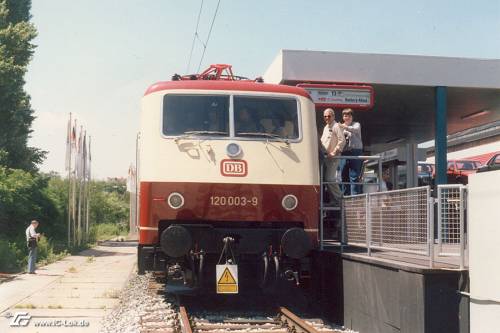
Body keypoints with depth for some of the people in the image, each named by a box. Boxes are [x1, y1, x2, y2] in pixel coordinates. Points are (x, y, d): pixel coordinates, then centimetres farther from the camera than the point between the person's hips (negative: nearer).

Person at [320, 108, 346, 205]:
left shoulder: (336, 126, -8)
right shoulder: (325, 127, 19)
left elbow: (342, 141, -15)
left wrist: (334, 152, -17)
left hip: (333, 157, -9)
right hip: (326, 156, 9)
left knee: (330, 178, -13)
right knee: (325, 178, 8)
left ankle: (338, 198, -3)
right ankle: (333, 198, 15)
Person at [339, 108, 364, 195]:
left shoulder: (356, 124, 8)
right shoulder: (341, 127, 21)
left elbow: (356, 130, -16)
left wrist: (346, 127, -34)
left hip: (355, 151, -4)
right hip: (344, 153, 4)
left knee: (354, 176, -10)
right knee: (344, 176, 3)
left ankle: (355, 195, -11)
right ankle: (346, 196, 8)